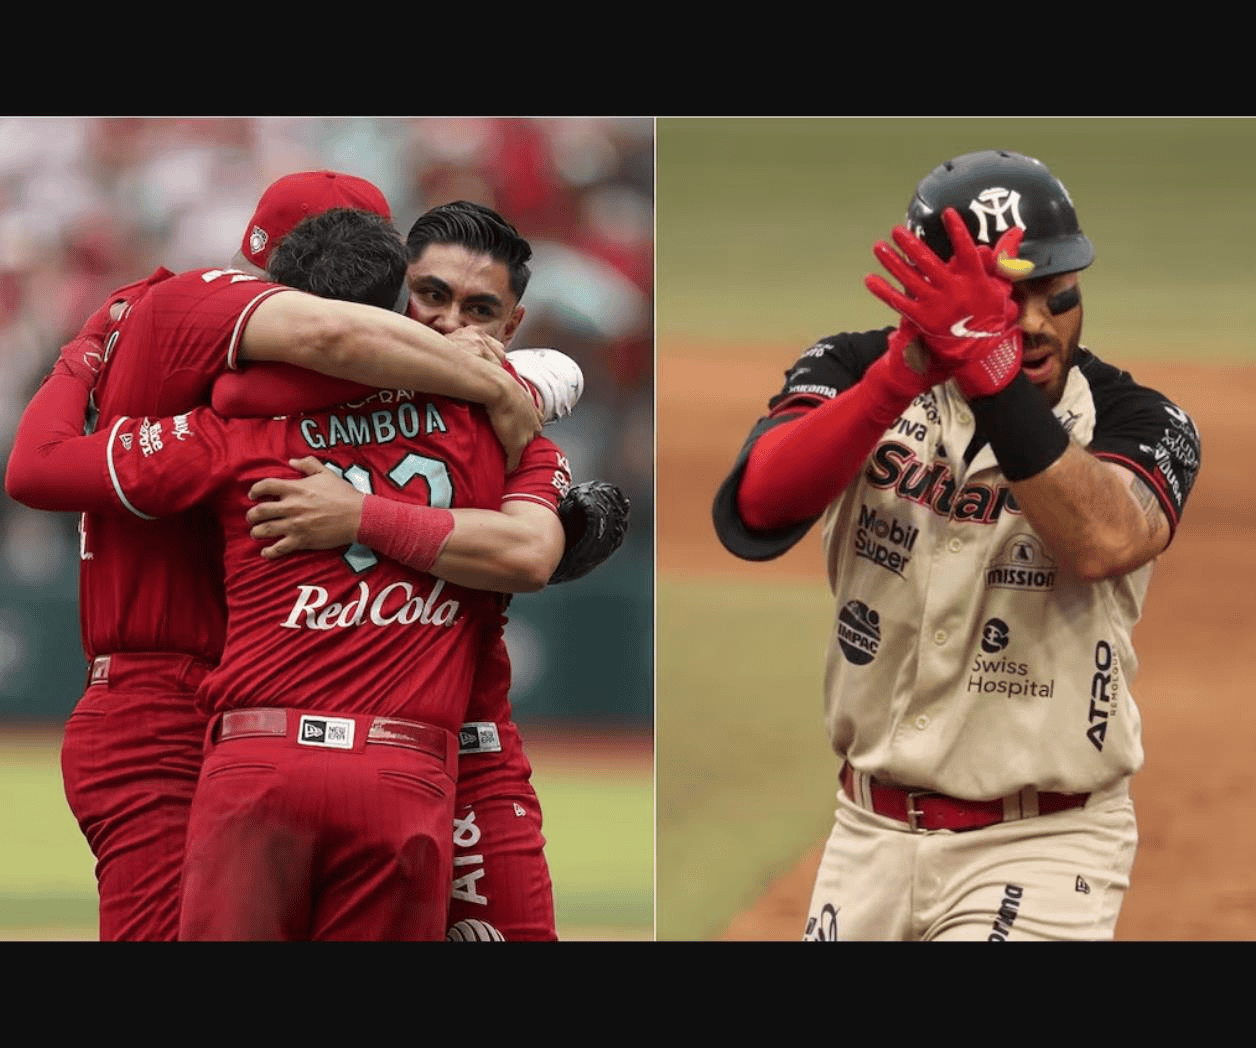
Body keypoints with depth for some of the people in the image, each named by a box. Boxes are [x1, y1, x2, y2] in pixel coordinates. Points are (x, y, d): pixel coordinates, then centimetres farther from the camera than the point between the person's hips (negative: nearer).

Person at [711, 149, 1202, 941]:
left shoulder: (1138, 422, -9)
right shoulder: (854, 372, -4)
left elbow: (1100, 543, -31)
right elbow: (757, 508, -23)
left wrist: (990, 369, -39)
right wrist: (904, 370, -36)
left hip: (1042, 847, -3)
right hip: (872, 837, 3)